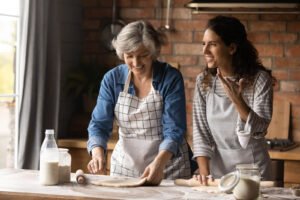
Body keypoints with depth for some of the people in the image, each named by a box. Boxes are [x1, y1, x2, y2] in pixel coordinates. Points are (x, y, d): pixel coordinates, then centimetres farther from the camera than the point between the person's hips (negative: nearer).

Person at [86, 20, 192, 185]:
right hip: (124, 166, 3)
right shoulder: (112, 79, -4)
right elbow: (99, 123, -6)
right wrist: (97, 153, -27)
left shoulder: (171, 78, -13)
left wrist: (159, 162, -35)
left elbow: (174, 129, -18)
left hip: (168, 164, -2)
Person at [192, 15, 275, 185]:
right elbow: (201, 132, -4)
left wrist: (237, 100, -33)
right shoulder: (203, 82, -4)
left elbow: (259, 130, -18)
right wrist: (204, 172, -16)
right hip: (217, 166, 3)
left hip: (252, 166, -2)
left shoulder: (259, 79, -13)